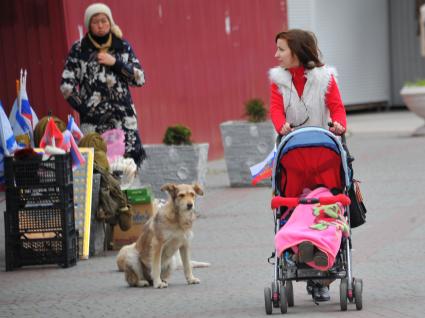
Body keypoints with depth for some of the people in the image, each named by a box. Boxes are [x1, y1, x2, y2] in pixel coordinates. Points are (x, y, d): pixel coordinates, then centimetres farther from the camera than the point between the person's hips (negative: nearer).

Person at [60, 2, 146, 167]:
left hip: (123, 118, 2)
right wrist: (83, 109, -4)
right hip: (93, 122, -1)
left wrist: (115, 63, -6)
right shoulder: (79, 49, 3)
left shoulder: (123, 47, 9)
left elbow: (140, 78, 5)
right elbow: (66, 85, 1)